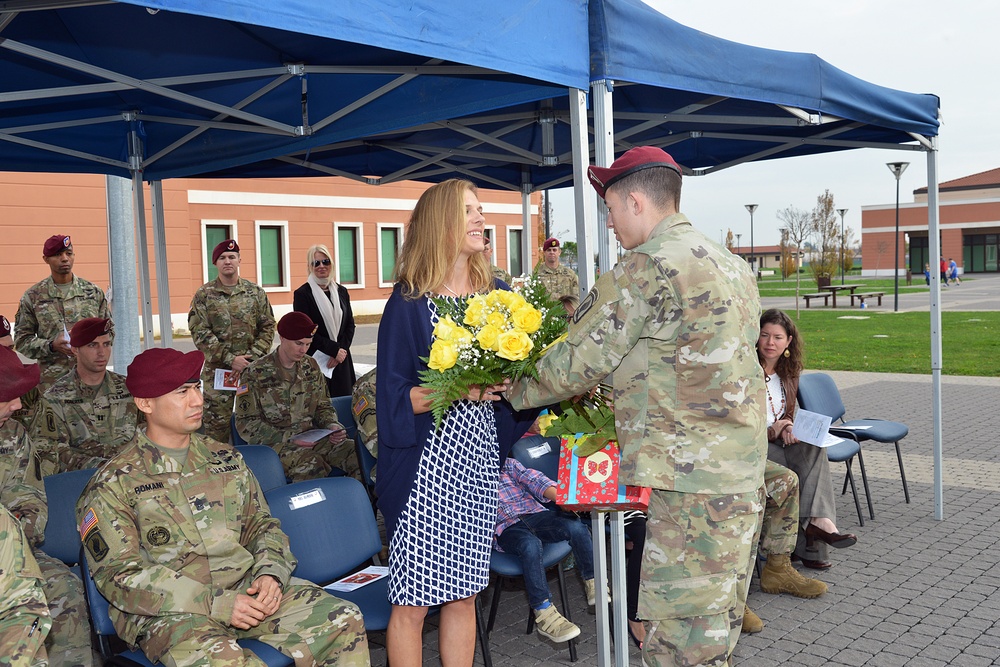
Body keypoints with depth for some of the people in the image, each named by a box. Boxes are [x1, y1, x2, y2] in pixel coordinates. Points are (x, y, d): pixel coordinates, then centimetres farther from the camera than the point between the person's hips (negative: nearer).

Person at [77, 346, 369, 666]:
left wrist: (270, 572, -4)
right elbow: (119, 577, -7)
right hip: (170, 612, -5)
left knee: (344, 620, -14)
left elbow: (261, 524, 20)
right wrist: (216, 604, -17)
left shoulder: (225, 457, 16)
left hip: (247, 589, 5)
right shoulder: (113, 485, 0)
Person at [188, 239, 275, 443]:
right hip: (217, 370, -1)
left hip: (252, 369, 2)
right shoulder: (204, 294, 2)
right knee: (217, 424, 0)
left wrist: (251, 357, -8)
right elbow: (199, 332, -6)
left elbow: (267, 327, 5)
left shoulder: (256, 292, 7)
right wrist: (230, 359, -13)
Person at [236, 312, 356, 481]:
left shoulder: (310, 366, 13)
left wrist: (332, 425, -2)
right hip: (275, 443, -5)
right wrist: (288, 438, -17)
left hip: (310, 438, 5)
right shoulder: (256, 373, -4)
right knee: (311, 465, -37)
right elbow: (246, 424, -6)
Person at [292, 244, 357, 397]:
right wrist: (334, 349, -10)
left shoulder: (341, 291, 12)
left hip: (341, 361, 4)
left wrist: (341, 350, -6)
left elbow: (350, 325, 10)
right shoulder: (302, 294, -3)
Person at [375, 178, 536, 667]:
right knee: (412, 602, 1)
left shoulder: (495, 296, 8)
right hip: (426, 466, -5)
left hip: (479, 461, 5)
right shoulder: (409, 304, -7)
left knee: (464, 595, 12)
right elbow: (394, 398, -9)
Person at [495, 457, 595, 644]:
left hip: (533, 513, 4)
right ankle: (544, 613, -30)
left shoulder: (507, 464, 20)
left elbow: (532, 479, 4)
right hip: (505, 527, -3)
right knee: (530, 544, -37)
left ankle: (592, 582, -7)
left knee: (575, 526, -25)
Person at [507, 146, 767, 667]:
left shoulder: (646, 267, -13)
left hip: (690, 480, -10)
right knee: (715, 624, 18)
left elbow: (578, 362, -10)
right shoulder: (730, 264, 16)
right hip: (742, 474, 10)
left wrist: (512, 391, 7)